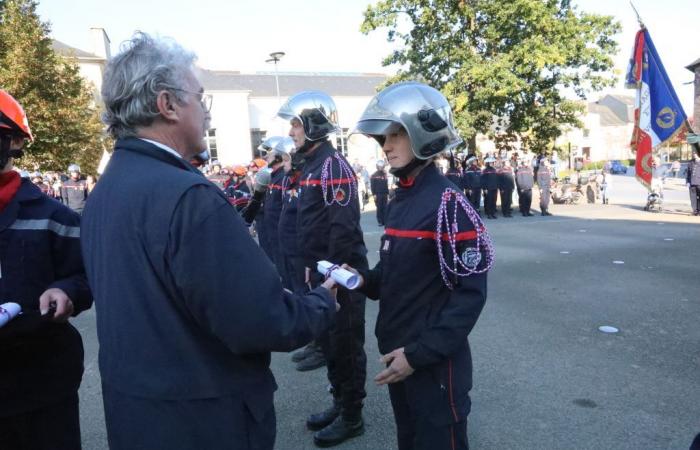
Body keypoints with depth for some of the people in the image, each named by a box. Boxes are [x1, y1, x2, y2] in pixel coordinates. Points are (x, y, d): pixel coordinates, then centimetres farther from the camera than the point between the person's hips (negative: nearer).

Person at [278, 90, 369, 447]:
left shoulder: (333, 166, -17)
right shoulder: (312, 164, 13)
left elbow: (344, 228, -23)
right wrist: (312, 266, 18)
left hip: (340, 273, -9)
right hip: (322, 270, 10)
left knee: (346, 344, 5)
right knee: (328, 340, 19)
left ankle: (352, 416, 21)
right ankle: (339, 403, 35)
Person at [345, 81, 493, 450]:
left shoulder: (448, 203, -19)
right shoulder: (399, 201, 7)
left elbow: (470, 292, -20)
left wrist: (421, 353, -21)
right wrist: (364, 280, -4)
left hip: (435, 362, -8)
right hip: (397, 354, 8)